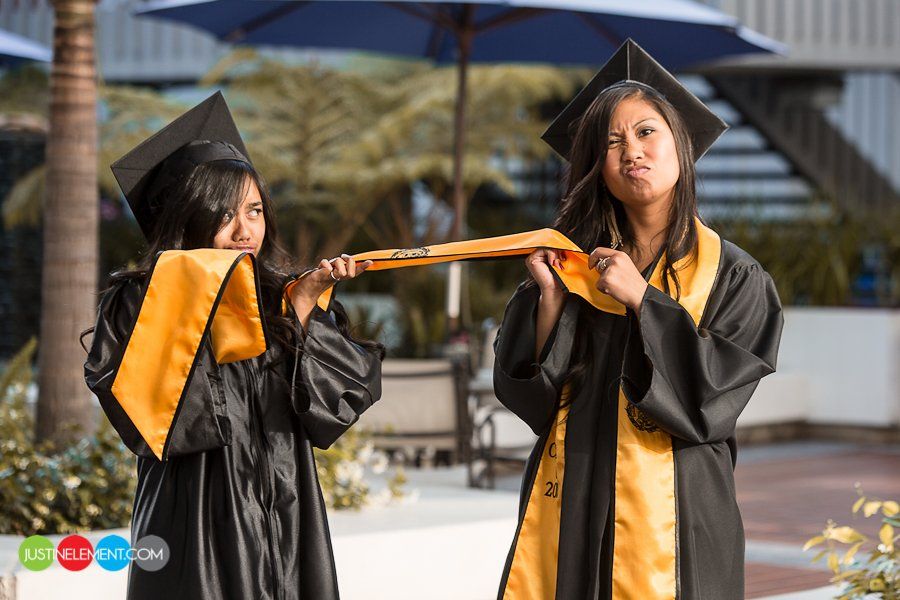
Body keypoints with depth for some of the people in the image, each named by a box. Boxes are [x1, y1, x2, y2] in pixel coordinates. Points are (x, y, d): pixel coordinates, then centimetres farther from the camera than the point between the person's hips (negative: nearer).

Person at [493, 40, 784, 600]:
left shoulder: (734, 277, -3)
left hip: (672, 512, -2)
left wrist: (642, 299, -15)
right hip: (570, 505, 2)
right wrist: (549, 297, -12)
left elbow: (715, 397, -12)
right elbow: (529, 393, 2)